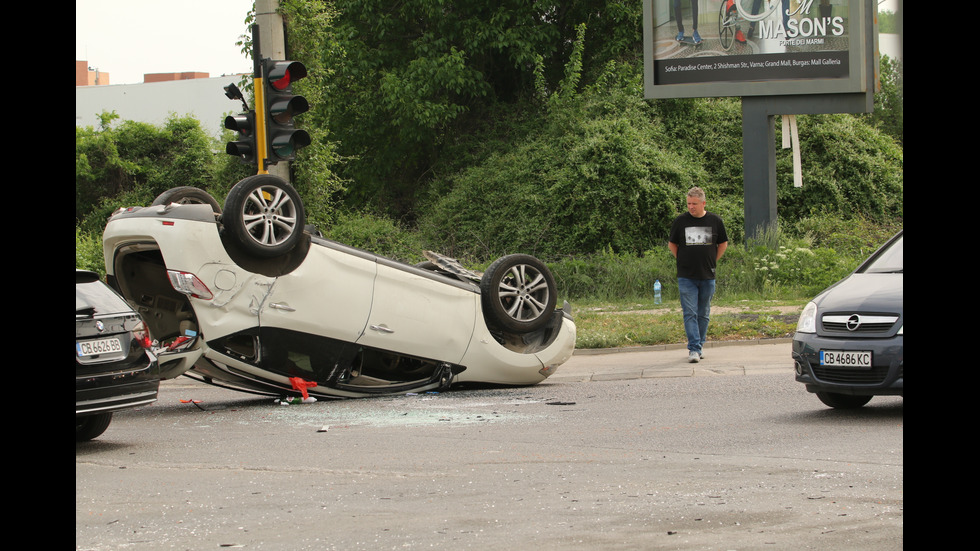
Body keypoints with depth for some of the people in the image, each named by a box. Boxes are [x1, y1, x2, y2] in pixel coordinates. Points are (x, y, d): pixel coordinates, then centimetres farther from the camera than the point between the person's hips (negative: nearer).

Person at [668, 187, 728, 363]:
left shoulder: (715, 221, 2)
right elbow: (672, 244, 11)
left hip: (707, 276, 2)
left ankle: (699, 346, 20)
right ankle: (693, 349, -12)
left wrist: (712, 262, 9)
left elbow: (723, 244, 15)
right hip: (686, 277, -2)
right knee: (690, 313, -9)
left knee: (703, 314, 9)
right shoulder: (680, 221, -1)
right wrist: (683, 261, 4)